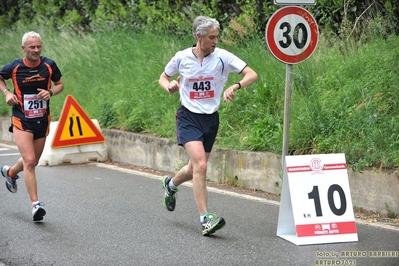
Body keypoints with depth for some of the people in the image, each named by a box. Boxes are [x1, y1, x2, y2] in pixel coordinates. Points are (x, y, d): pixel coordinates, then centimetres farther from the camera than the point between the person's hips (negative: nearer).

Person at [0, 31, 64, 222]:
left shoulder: (49, 65, -5)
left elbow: (59, 85, 9)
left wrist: (50, 92, -12)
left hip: (42, 120, 4)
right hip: (21, 120, -4)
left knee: (33, 162, 17)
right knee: (29, 161, -17)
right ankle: (35, 204, -14)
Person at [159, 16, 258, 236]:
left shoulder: (222, 57, -8)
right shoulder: (182, 58, -6)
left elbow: (252, 75, -13)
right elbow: (163, 78, 12)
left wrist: (235, 86, -31)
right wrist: (169, 86, -10)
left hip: (211, 119, 3)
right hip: (189, 117, -3)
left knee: (195, 169, 14)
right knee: (200, 164, -22)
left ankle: (171, 184, 49)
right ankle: (205, 219, -20)